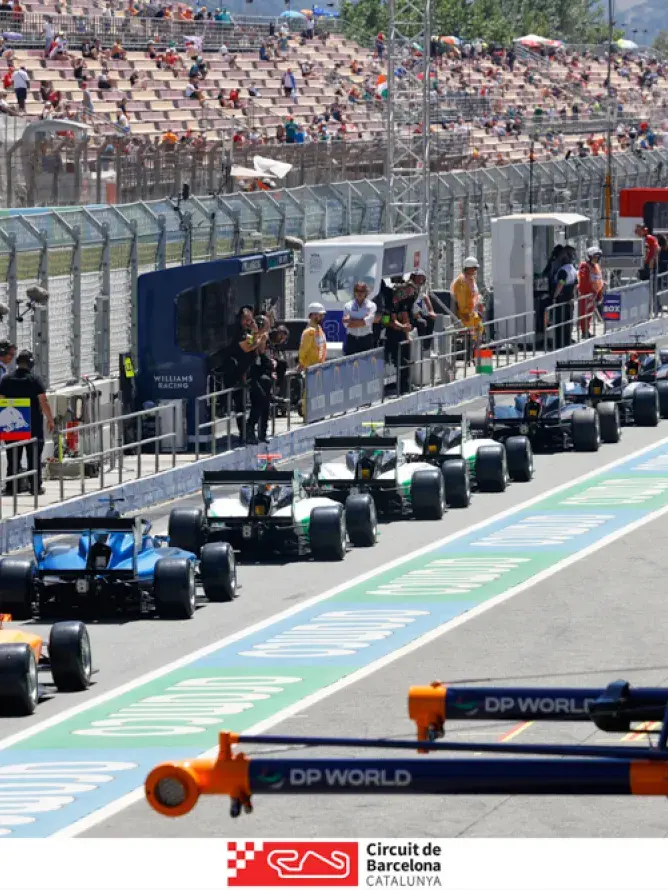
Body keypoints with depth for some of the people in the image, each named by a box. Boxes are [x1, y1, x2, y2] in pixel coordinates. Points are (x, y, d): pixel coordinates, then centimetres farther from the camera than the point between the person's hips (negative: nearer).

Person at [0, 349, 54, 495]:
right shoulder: (34, 380, -8)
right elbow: (44, 403, -9)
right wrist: (50, 420, 1)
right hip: (34, 425, -2)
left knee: (13, 457, 7)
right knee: (34, 457, 4)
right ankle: (35, 486, 5)